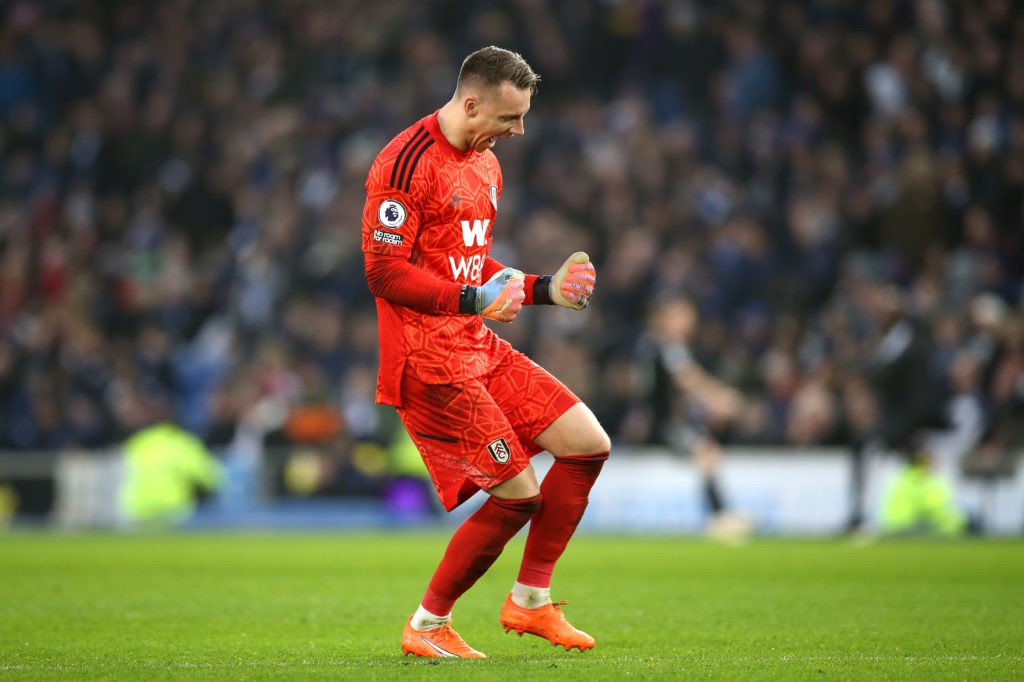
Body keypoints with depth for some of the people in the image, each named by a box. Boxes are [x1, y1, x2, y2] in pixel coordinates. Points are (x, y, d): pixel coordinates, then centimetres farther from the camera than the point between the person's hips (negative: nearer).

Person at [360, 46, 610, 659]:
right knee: (517, 494, -11)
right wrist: (474, 299, -28)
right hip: (429, 360, -9)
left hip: (481, 349, 9)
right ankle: (427, 626, 6)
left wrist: (542, 289, 14)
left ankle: (530, 601, 13)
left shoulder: (486, 164, 17)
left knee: (590, 446, 4)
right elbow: (384, 272, -19)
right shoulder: (407, 161, -14)